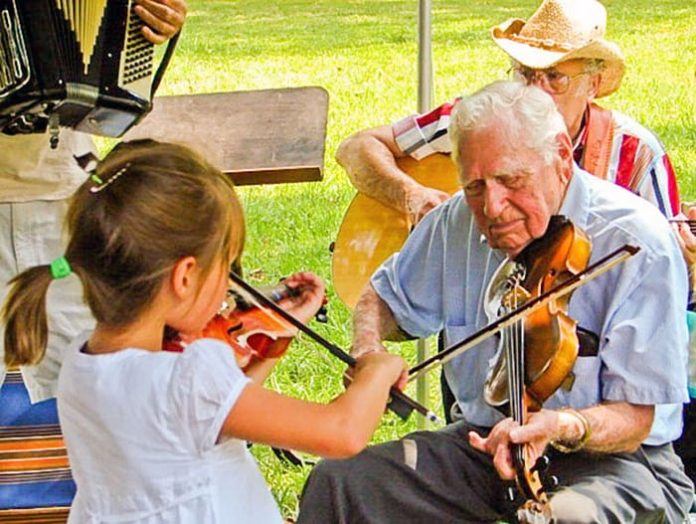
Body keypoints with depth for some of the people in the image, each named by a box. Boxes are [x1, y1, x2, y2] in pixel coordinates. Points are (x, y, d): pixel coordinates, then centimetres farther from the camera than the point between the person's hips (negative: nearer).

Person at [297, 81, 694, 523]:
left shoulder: (638, 242, -17)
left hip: (610, 458, -5)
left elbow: (636, 418, -17)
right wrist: (368, 350, -5)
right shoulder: (458, 223, 0)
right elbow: (386, 297, 19)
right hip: (485, 441, 6)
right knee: (337, 480, -15)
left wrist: (563, 427, -38)